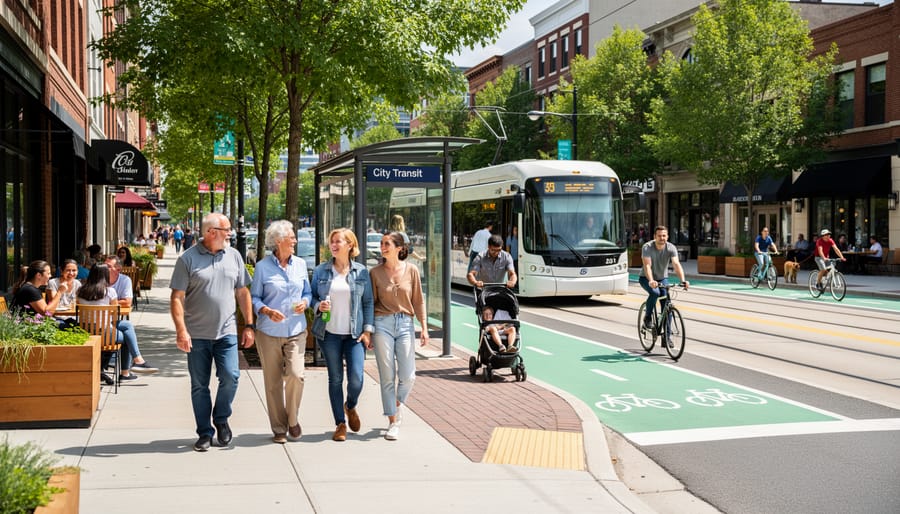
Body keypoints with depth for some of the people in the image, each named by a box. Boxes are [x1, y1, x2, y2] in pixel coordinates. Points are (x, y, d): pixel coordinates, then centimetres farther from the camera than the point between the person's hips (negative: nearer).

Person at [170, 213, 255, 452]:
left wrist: (249, 325, 9)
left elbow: (243, 292, 13)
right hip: (197, 334, -2)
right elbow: (177, 298, -6)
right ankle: (204, 433, 18)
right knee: (199, 386, 5)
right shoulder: (188, 259, -4)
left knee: (230, 377, -9)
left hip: (226, 332, 2)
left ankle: (221, 419, 17)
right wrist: (181, 331, -15)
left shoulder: (233, 256, 7)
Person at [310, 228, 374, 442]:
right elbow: (312, 296, 11)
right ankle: (340, 424, 16)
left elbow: (369, 302, 5)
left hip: (355, 334, -1)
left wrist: (368, 330, -2)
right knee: (335, 379, 4)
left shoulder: (361, 272, 3)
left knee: (356, 379, -8)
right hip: (329, 334, 1)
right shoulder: (321, 270, 5)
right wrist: (318, 306, -11)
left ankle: (350, 407, 25)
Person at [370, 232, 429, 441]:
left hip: (405, 324, 1)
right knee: (387, 376, 1)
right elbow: (370, 302, 5)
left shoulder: (411, 270, 3)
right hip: (382, 323, -1)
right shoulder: (375, 272, 1)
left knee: (408, 376, -2)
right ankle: (393, 422, 11)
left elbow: (418, 301, 6)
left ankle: (397, 403, 30)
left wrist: (424, 327, 3)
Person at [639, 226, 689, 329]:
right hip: (646, 278, -3)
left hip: (663, 278, 3)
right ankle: (647, 317, -12)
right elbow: (647, 266, -34)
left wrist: (683, 281, -46)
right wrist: (651, 281, -52)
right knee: (655, 292, -35)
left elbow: (676, 264, -29)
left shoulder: (671, 248, -16)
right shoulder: (647, 247, -23)